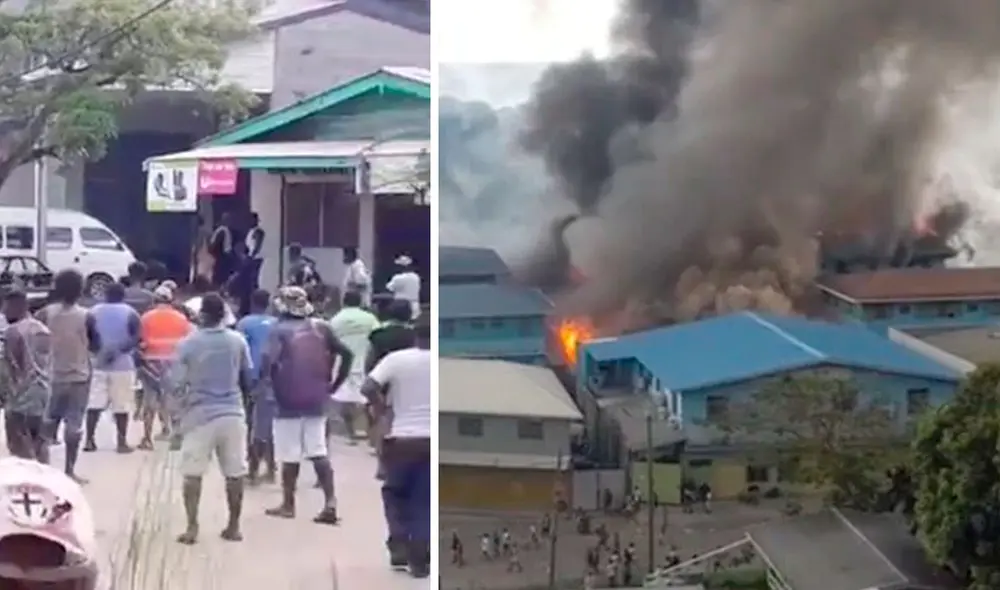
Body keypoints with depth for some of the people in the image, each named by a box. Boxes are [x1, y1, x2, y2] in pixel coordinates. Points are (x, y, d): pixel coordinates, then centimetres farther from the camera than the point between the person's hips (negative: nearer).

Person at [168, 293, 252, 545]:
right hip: (232, 413, 2)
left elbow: (176, 384, -6)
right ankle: (234, 527, 14)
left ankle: (192, 528, 0)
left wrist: (182, 406, 13)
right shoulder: (238, 341, 0)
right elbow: (248, 380, 6)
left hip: (200, 415, -2)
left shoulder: (188, 343, -7)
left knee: (192, 474, 6)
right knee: (235, 473, 10)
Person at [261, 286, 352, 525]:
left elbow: (268, 359, -24)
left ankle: (288, 505, 15)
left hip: (289, 400, -4)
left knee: (290, 455, 6)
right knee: (319, 452, 7)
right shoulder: (321, 327, 7)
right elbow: (346, 354, 6)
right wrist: (335, 384, 11)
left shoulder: (280, 330, -8)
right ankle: (330, 502, -3)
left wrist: (266, 379, -6)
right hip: (317, 400, 4)